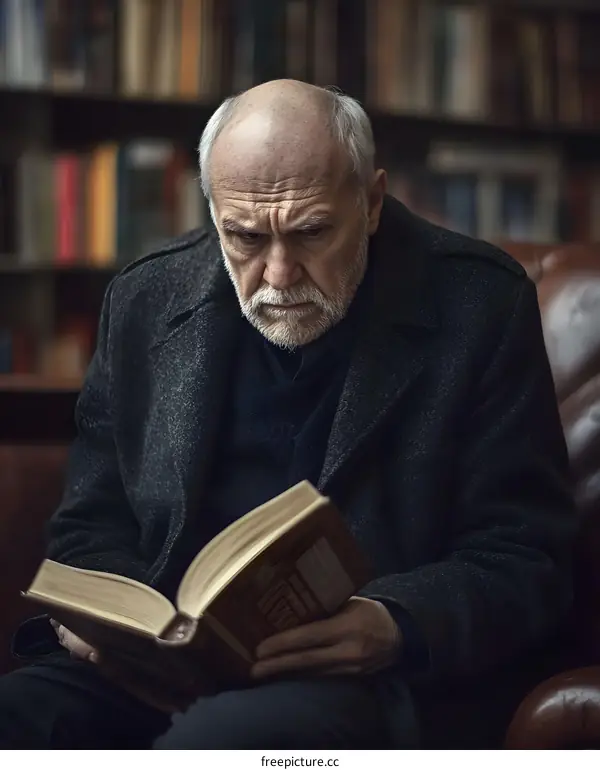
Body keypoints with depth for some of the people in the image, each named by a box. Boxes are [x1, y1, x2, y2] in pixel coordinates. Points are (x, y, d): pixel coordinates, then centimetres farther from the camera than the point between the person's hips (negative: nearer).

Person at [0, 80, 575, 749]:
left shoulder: (479, 307, 0)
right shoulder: (145, 302, 11)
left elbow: (526, 565, 0)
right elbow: (91, 530, 18)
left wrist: (396, 628, -20)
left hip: (358, 682, -2)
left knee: (217, 739, -35)